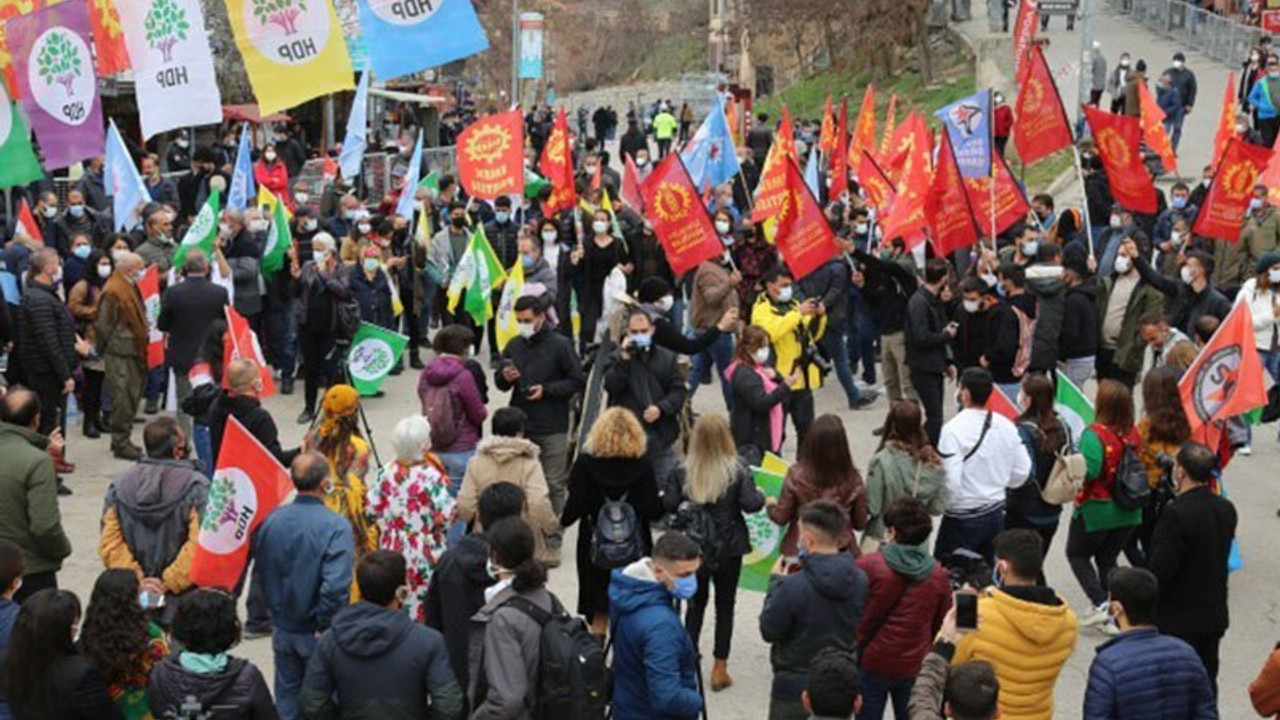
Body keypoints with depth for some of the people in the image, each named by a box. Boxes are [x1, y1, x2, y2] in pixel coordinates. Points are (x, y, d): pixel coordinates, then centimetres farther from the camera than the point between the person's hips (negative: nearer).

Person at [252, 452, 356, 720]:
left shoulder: (271, 520, -8)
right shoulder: (336, 527, -23)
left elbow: (261, 571, 5)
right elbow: (336, 587, -29)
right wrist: (325, 625, -14)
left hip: (282, 629, 4)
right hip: (316, 635, -4)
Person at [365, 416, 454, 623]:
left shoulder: (387, 471, -5)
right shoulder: (431, 476, -20)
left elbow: (370, 509, -2)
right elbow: (445, 516, -20)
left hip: (390, 549, 5)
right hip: (422, 555, -5)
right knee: (420, 601, 5)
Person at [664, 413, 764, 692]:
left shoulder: (685, 471, -8)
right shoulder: (737, 470, -14)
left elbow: (669, 505, -8)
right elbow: (750, 504, -17)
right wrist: (760, 495, 4)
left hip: (694, 545, 2)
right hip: (728, 546, -2)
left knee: (696, 601, 17)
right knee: (725, 605, 10)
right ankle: (719, 669, 12)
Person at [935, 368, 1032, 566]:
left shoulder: (954, 429, -20)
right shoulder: (1006, 426, -1)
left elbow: (950, 481, -23)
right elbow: (1021, 473, 5)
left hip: (962, 518, -6)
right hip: (996, 513, 6)